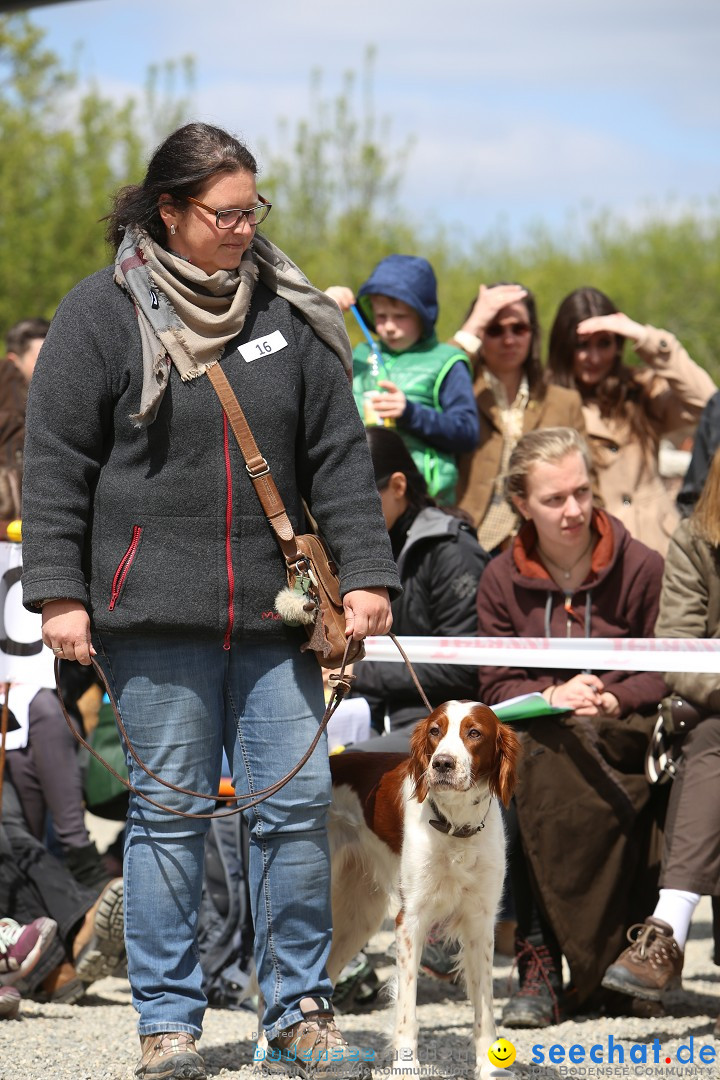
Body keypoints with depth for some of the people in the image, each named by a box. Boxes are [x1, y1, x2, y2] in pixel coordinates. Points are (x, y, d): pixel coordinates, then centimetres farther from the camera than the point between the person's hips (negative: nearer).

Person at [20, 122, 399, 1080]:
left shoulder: (287, 310, 9)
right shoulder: (104, 313, -1)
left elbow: (339, 453, 12)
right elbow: (55, 463, 1)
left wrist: (365, 572, 4)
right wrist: (60, 592, -5)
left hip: (274, 608, 3)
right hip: (153, 609, -3)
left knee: (298, 801, 1)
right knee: (170, 809, 1)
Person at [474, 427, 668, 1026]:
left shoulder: (642, 568, 3)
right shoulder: (502, 580, 10)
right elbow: (496, 685, 5)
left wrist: (612, 699, -16)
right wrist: (552, 696, -15)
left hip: (626, 737, -2)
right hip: (540, 729, 2)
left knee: (550, 761, -35)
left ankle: (542, 961, -28)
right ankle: (541, 964, -32)